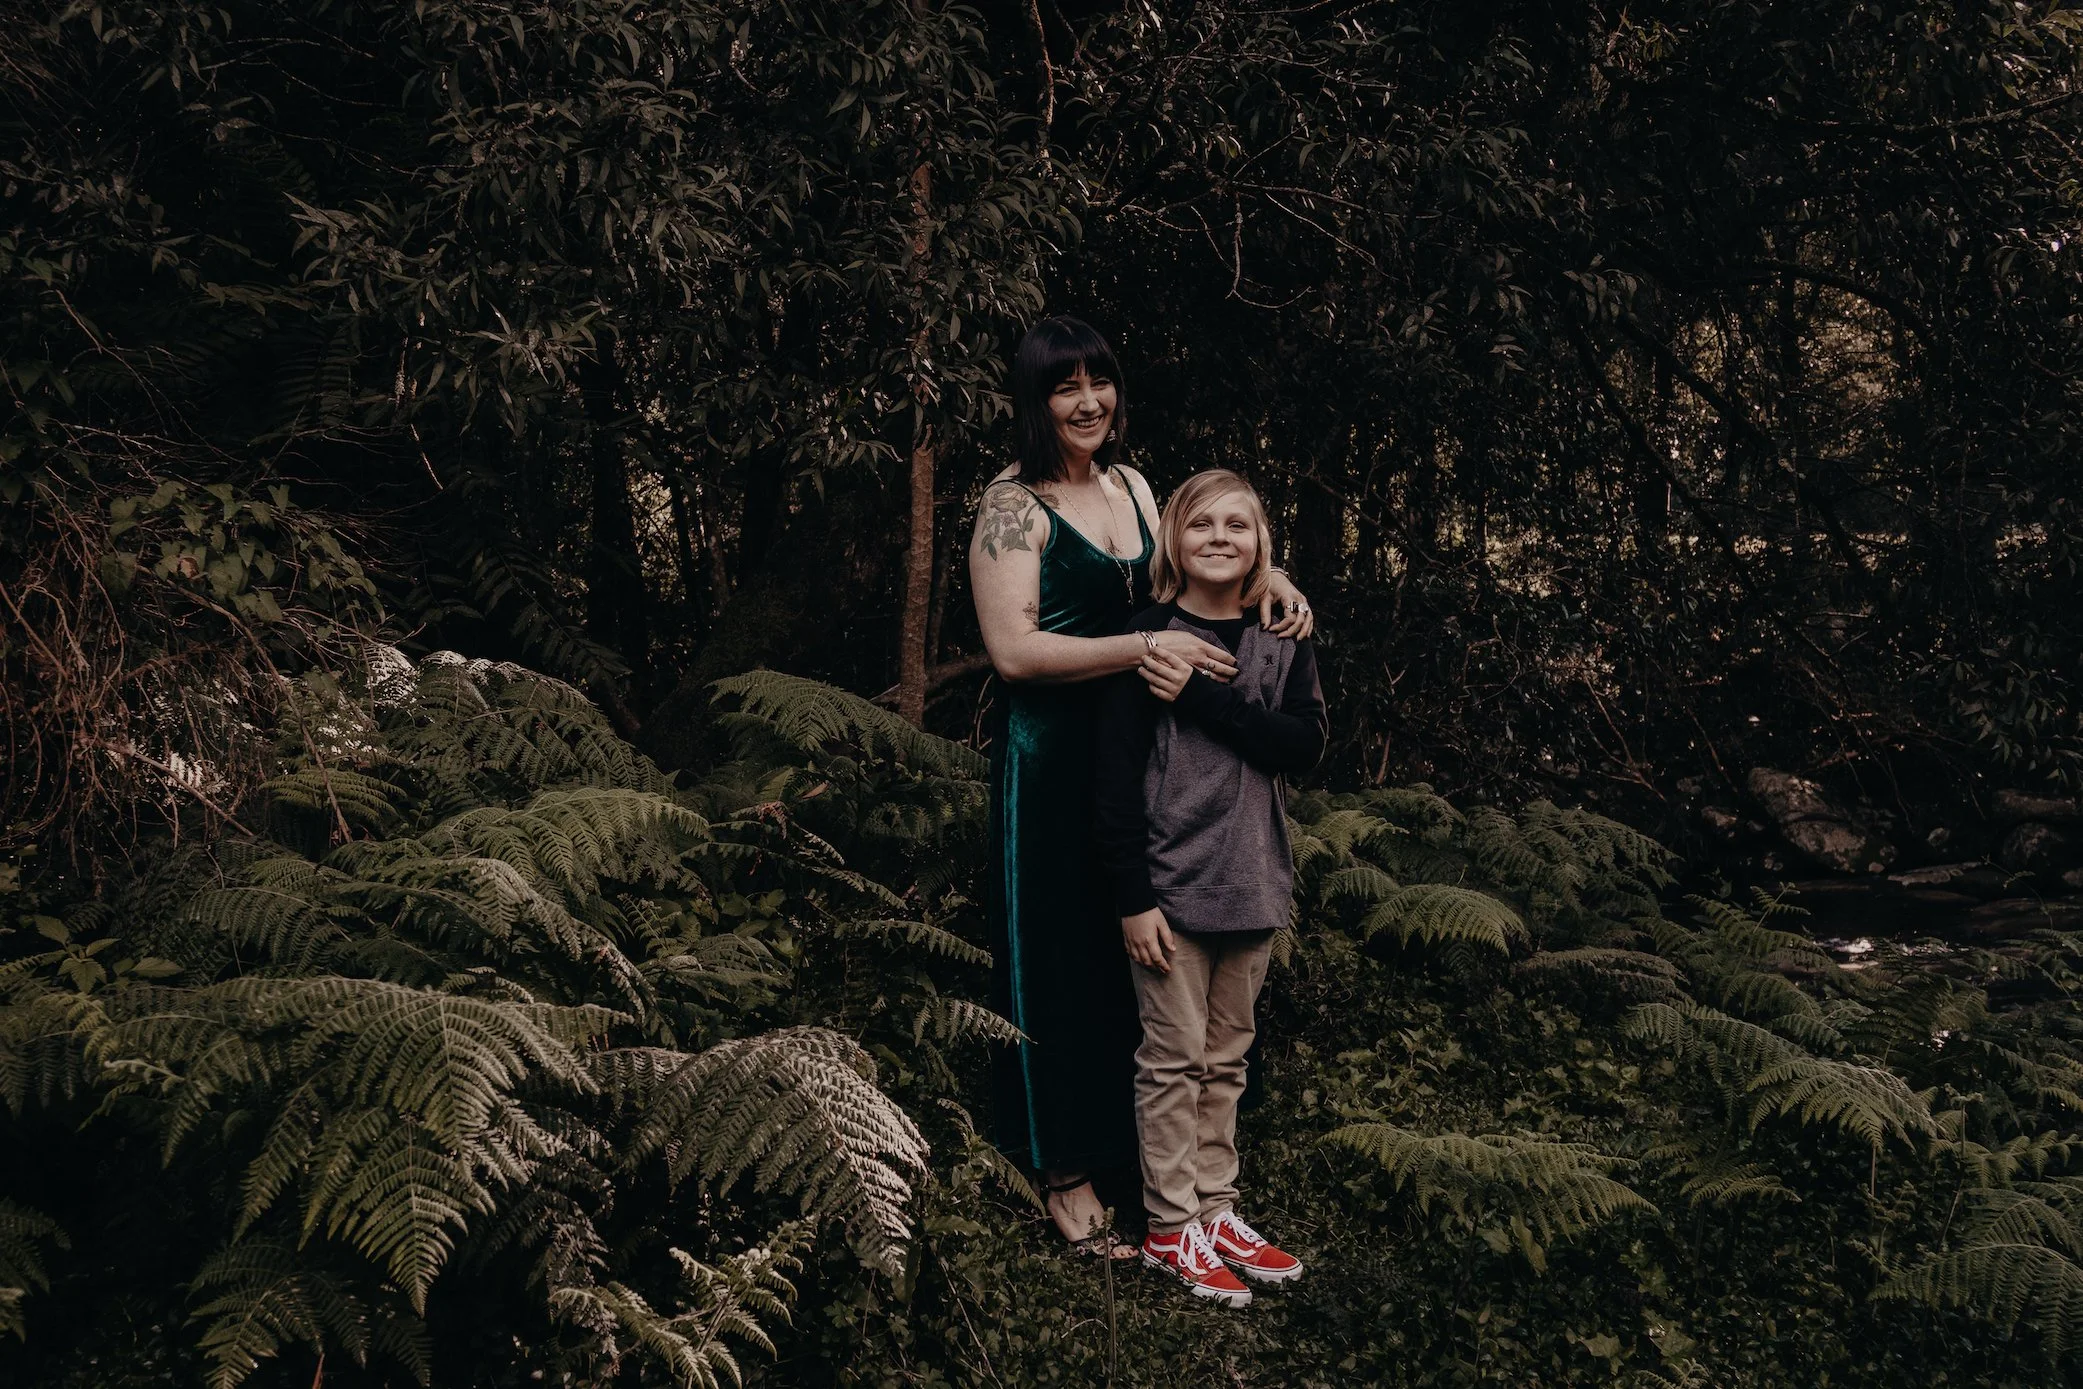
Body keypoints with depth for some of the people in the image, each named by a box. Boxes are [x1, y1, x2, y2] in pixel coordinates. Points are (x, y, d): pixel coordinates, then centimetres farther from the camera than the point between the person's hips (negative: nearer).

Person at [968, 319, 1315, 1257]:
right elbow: (1014, 650, -20)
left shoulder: (1131, 486, 11)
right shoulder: (1014, 505, -11)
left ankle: (1129, 1136, 27)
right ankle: (1066, 1173, 13)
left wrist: (1265, 580, 1)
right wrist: (1149, 647, -25)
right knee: (1063, 957, 2)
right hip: (1051, 756, -7)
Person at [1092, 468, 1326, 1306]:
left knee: (1227, 1057, 13)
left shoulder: (1282, 644, 4)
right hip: (1170, 882, -4)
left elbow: (1304, 746, -10)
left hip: (1252, 882, 4)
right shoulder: (1149, 641, -7)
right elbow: (1117, 775, -10)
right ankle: (1171, 1227, 12)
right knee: (1174, 1058, 2)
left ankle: (1215, 1211, 24)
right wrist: (1133, 898, -15)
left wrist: (1200, 696, -19)